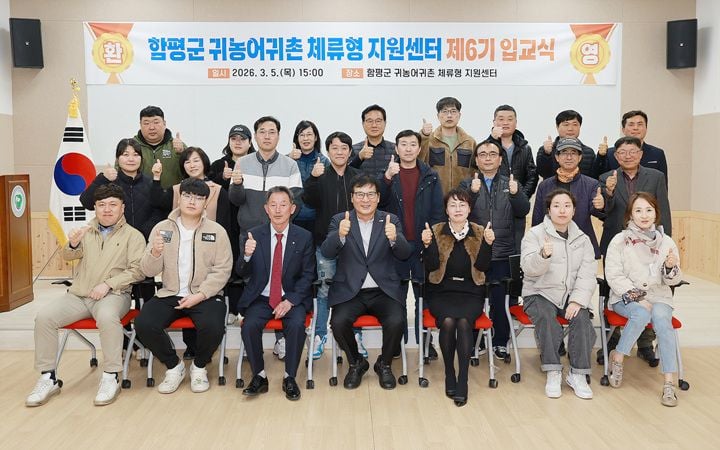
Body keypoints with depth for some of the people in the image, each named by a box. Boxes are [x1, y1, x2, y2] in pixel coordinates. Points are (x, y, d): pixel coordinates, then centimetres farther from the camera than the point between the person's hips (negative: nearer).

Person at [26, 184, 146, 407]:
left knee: (107, 316, -37)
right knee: (44, 316, -19)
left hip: (113, 295, -4)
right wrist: (73, 244, -18)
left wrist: (108, 284, -17)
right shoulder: (86, 231, 20)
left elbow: (137, 270, -5)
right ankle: (48, 378, -8)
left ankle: (111, 378, -25)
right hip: (78, 295, 5)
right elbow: (68, 256, 6)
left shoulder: (133, 235, 5)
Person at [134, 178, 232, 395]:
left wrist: (199, 295, -17)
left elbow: (222, 271, -5)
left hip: (205, 295, -2)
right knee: (143, 324, -23)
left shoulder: (217, 231, -1)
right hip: (169, 294, 2)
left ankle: (199, 367, 4)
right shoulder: (162, 228, 4)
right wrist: (155, 253, -20)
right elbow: (148, 271, 2)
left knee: (213, 327, -30)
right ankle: (174, 366, 4)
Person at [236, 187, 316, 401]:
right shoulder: (254, 235, 0)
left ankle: (289, 378, -8)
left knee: (297, 325, -28)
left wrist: (290, 301, -15)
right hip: (261, 298, 1)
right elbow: (242, 272, 0)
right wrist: (247, 255, -24)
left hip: (292, 298, -1)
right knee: (249, 326, -25)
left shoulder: (304, 237, -2)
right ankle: (259, 377, -4)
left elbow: (308, 275, -1)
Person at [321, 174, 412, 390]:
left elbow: (405, 254, -8)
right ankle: (356, 363, 6)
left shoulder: (391, 220, 4)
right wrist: (340, 235, -33)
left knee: (396, 321, -25)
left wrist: (394, 238, -31)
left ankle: (384, 364, 7)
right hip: (349, 291, 0)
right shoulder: (339, 220, 3)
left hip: (383, 291, 0)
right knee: (339, 322, -25)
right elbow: (326, 253, -11)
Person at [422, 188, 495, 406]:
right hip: (441, 292, 0)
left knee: (464, 322, -29)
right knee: (447, 321, -29)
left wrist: (487, 243, -19)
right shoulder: (437, 231, 3)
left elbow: (482, 266, -4)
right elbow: (432, 266, -6)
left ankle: (463, 381, -19)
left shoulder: (479, 232, 6)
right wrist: (428, 244, -22)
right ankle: (449, 374, -7)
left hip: (470, 292, 0)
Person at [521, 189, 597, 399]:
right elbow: (529, 267, -15)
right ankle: (553, 373, -21)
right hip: (540, 293, -2)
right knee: (546, 318, -32)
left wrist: (578, 300, -16)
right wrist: (543, 255, -38)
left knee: (582, 318, -26)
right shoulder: (534, 234, 0)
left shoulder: (582, 239, 11)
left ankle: (578, 374, -15)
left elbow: (587, 274, 1)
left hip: (571, 295, 3)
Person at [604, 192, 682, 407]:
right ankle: (618, 358, -12)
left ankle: (669, 384, -26)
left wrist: (671, 267, -17)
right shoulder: (620, 241, -3)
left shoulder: (666, 242, 4)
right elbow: (613, 276, -7)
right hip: (626, 297, -2)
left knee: (662, 319, -30)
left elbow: (673, 280, 6)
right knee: (641, 314, -34)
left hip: (658, 297, 2)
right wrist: (636, 297, -16)